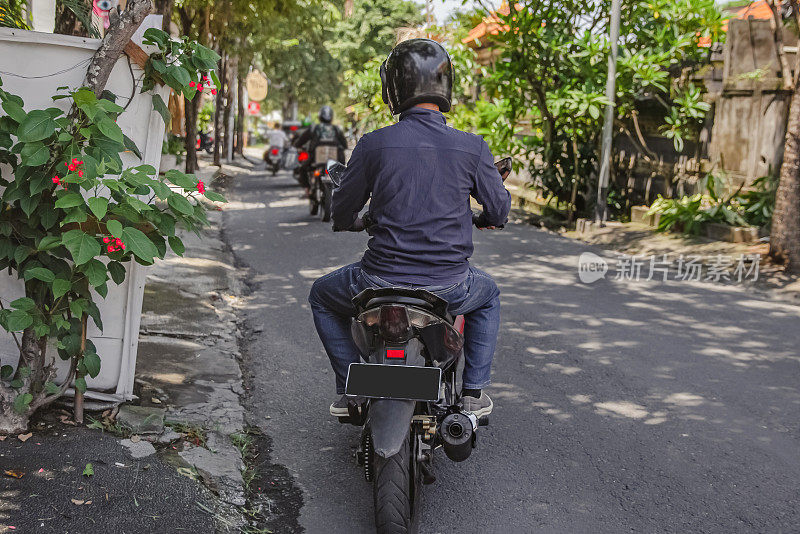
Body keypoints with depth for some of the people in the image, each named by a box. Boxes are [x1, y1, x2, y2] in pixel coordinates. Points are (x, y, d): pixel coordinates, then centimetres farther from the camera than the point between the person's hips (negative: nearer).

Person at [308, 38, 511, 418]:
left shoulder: (373, 145, -7)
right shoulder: (472, 147, -5)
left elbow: (342, 213, 4)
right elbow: (499, 209, 6)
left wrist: (350, 222, 30)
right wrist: (482, 218, 31)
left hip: (381, 281, -1)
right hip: (449, 287, 1)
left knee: (322, 297, 30)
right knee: (488, 296, 36)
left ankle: (350, 390, 27)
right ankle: (473, 391, 30)